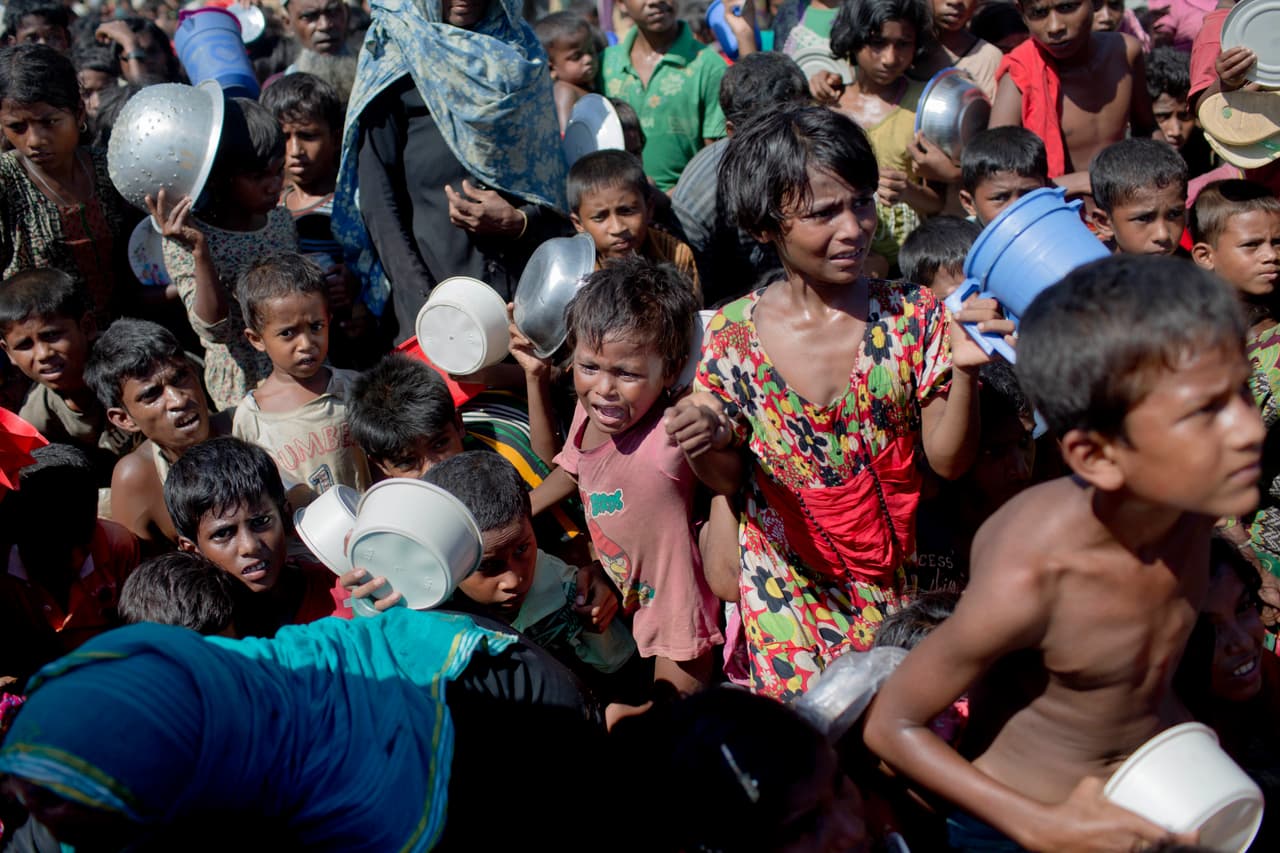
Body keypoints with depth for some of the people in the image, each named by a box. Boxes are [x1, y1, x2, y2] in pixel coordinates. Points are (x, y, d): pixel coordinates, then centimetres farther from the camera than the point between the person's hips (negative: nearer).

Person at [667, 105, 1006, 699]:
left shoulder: (913, 316, -9)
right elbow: (729, 480, 1)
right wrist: (707, 446, -22)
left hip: (900, 572, 1)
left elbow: (948, 461, -7)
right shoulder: (732, 335, -9)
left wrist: (964, 372, -25)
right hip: (789, 576, 0)